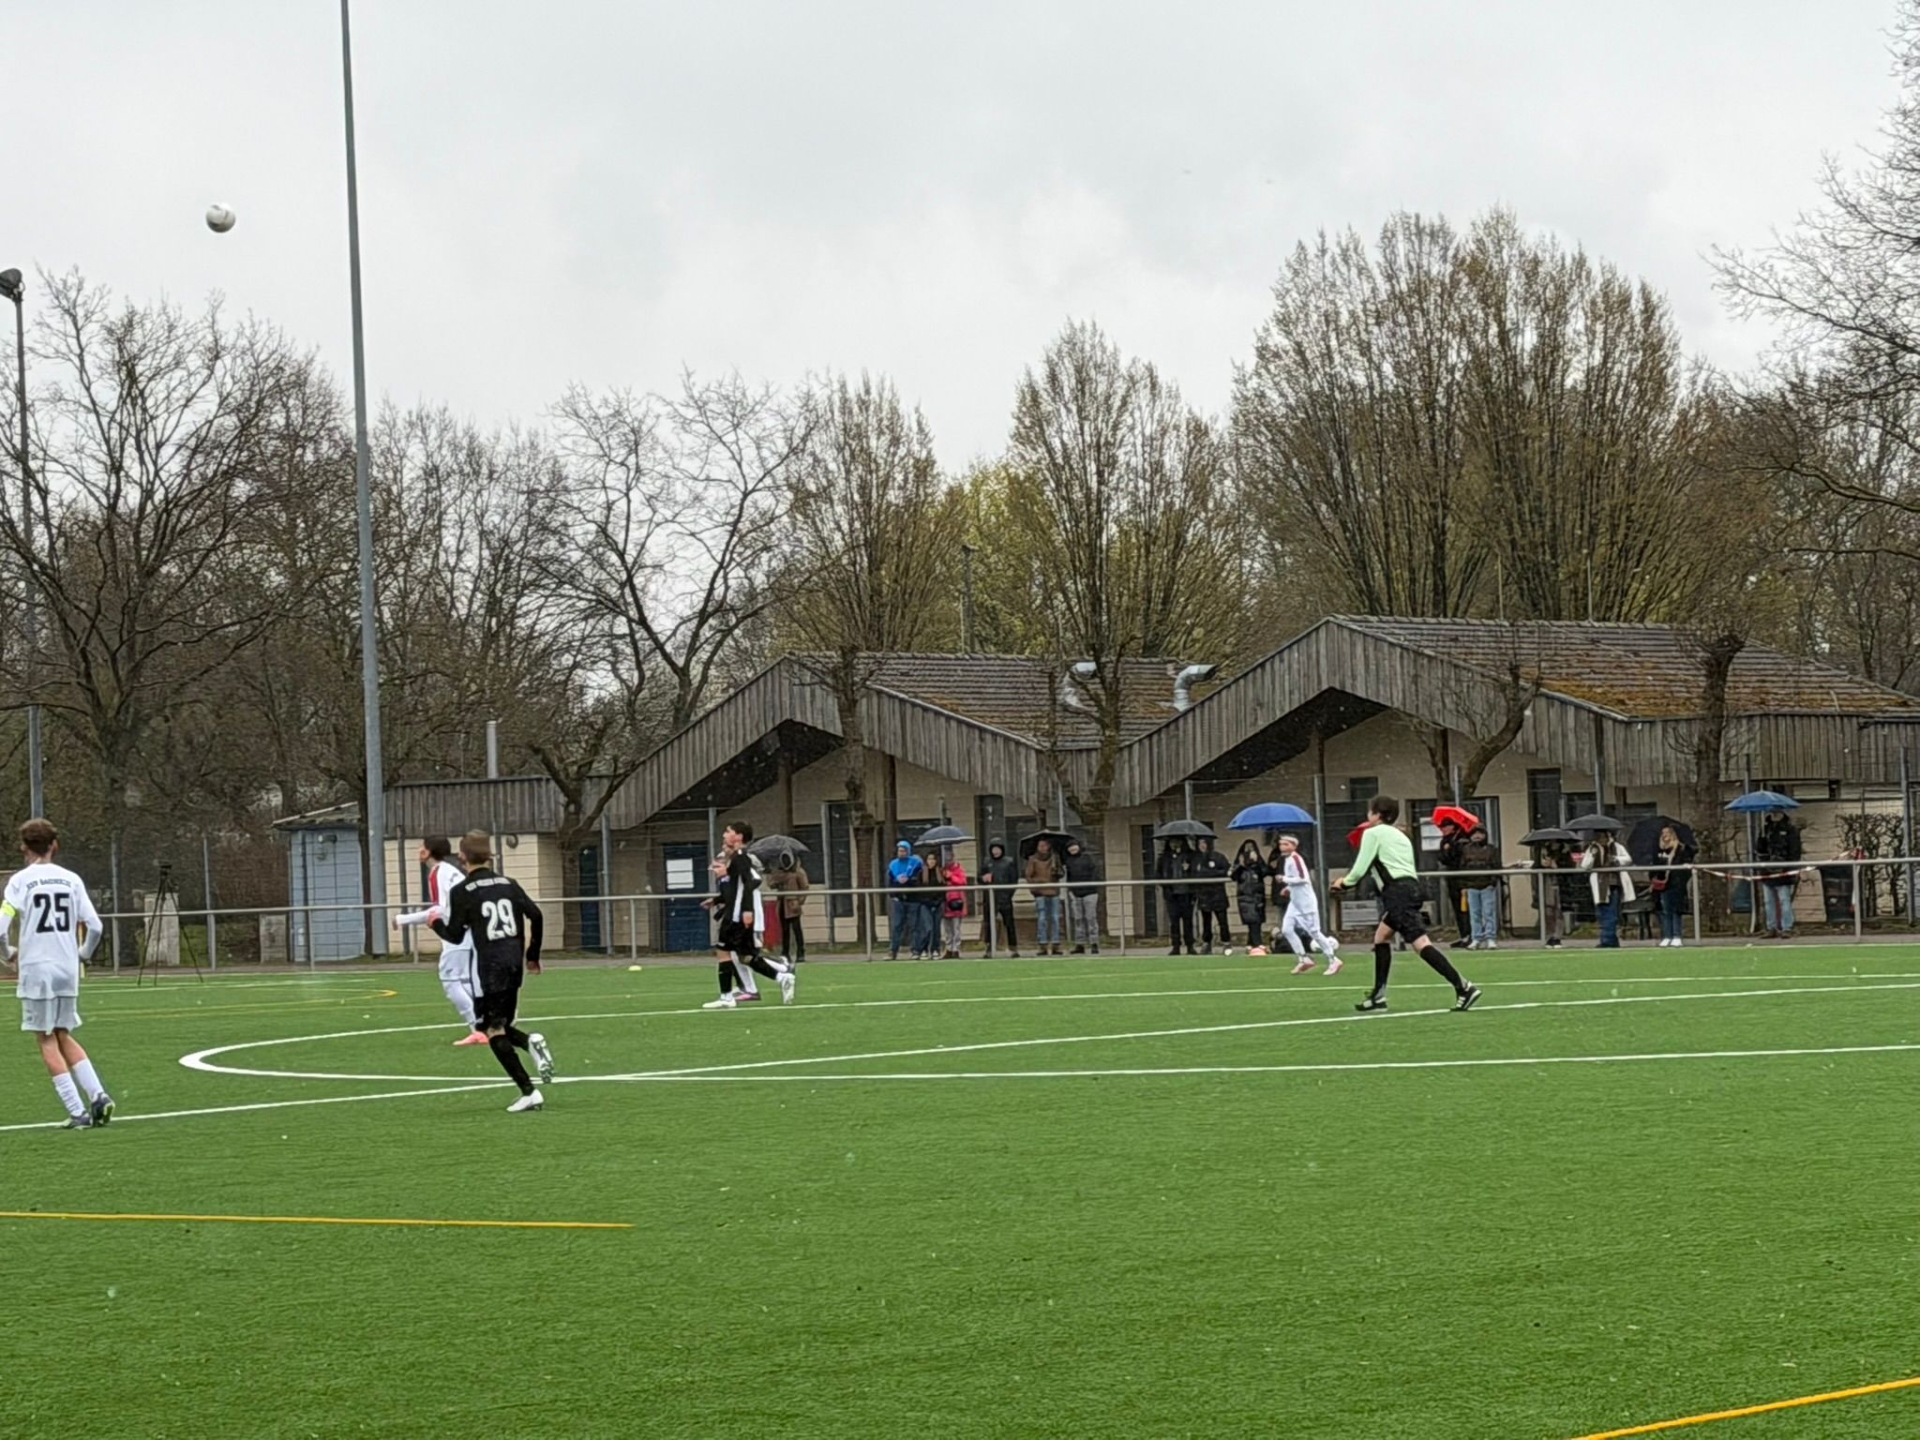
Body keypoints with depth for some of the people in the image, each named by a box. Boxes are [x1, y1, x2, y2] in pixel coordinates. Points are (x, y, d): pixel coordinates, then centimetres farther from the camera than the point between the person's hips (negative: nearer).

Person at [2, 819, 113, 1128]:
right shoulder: (71, 879, 5)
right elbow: (94, 927, 0)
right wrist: (83, 954, 18)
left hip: (36, 968, -4)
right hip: (68, 970, 4)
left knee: (47, 1040, 3)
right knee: (64, 1036, 18)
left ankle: (78, 1112, -4)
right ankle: (97, 1095, 1)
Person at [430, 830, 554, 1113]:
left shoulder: (462, 892, -3)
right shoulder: (508, 884, 10)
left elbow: (455, 936, -2)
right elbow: (535, 916, 4)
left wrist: (436, 924, 19)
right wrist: (533, 955, 16)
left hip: (488, 966, -5)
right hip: (514, 965, 5)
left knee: (493, 1030, 0)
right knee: (501, 1025, 21)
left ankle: (528, 1092, -10)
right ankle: (531, 1042, -12)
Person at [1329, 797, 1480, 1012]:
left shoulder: (1373, 833, 4)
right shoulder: (1399, 835, 27)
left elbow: (1361, 868, 0)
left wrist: (1345, 882, 19)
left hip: (1397, 891, -9)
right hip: (1410, 887, 9)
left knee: (1421, 943, -16)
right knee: (1381, 937, 20)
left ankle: (1464, 988, -26)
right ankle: (1378, 996, 19)